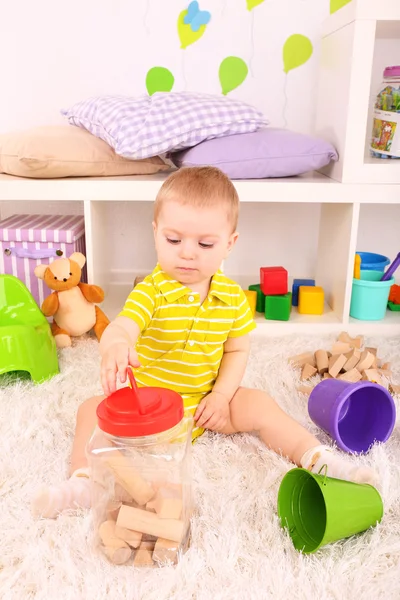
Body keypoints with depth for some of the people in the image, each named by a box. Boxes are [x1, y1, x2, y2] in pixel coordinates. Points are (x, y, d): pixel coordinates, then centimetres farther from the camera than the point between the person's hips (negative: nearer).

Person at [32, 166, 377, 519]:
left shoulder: (233, 296, -7)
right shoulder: (152, 291, -19)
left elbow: (237, 350, 2)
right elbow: (123, 326, -38)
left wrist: (222, 395, -11)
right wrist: (115, 346, -63)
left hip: (205, 400, 2)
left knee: (259, 406, -12)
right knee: (93, 408, -21)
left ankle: (321, 458, -4)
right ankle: (83, 480, -21)